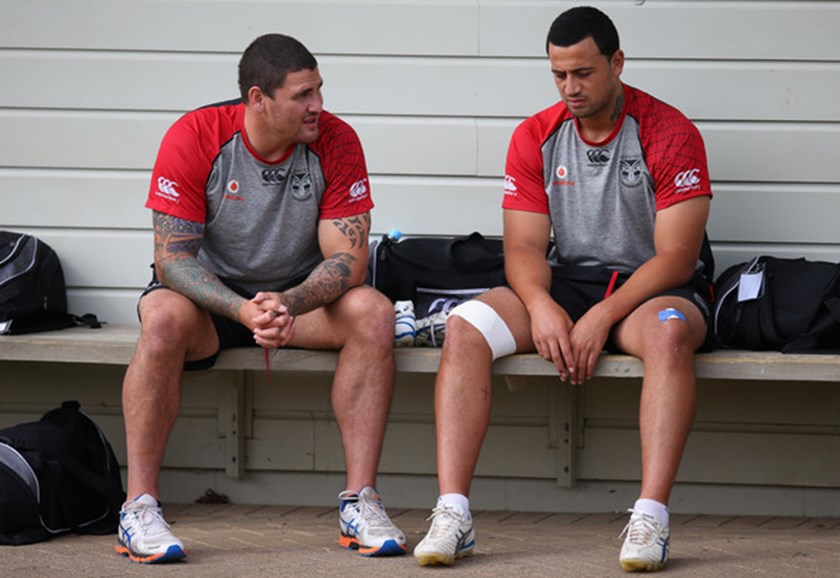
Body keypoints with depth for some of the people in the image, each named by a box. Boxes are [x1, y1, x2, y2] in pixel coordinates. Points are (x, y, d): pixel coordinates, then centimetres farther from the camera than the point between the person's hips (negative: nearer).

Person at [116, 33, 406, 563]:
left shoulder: (336, 142, -12)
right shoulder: (194, 138, -18)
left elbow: (347, 258, -15)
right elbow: (172, 258, -19)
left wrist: (289, 303, -36)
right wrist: (244, 311, -37)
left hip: (300, 295, 2)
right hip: (211, 296, -2)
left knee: (373, 313, -27)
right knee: (164, 318, -36)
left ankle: (360, 500, -26)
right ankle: (139, 507, -30)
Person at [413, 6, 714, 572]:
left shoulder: (671, 133, -9)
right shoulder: (535, 137, 4)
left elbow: (675, 255, -13)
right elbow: (524, 246, 0)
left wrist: (602, 318, -24)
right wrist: (541, 305, -23)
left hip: (653, 288, -4)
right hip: (566, 284, 4)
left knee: (669, 332, -40)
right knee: (465, 328, -22)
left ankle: (651, 520, -45)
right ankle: (452, 516, -31)